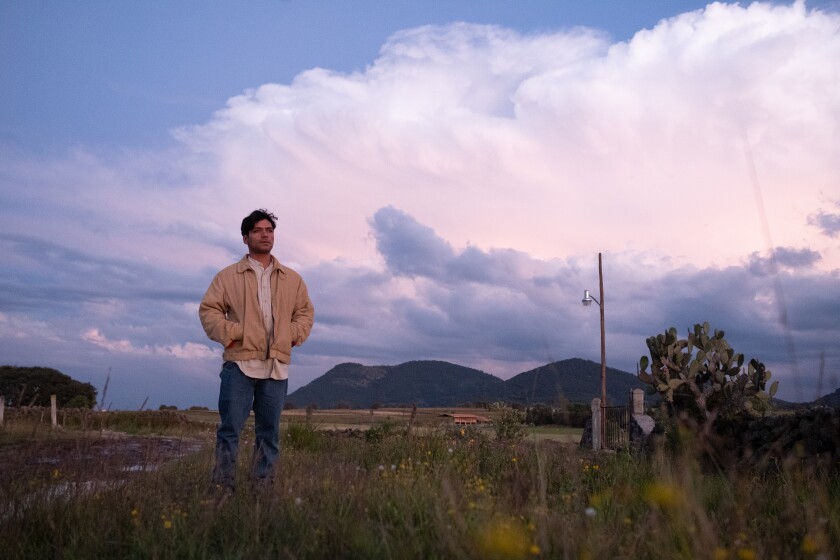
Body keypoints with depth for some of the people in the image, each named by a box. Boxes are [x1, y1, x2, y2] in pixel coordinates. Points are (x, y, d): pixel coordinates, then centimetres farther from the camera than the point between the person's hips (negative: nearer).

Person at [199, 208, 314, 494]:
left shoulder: (292, 279, 14)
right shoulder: (228, 276, 5)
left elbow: (306, 312, 18)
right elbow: (208, 309, 3)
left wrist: (293, 335, 2)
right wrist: (230, 333, -9)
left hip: (277, 366, 3)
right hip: (240, 364, -3)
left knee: (269, 431, 7)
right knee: (230, 428, -3)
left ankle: (263, 486, 15)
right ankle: (223, 486, 4)